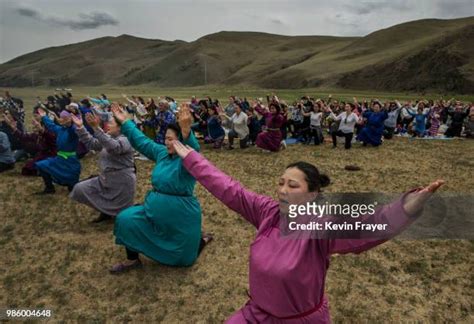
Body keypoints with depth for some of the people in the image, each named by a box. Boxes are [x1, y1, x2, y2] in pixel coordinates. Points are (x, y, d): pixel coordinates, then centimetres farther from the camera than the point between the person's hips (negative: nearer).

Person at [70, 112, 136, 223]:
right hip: (105, 179, 9)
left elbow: (112, 147, -38)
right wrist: (80, 127, -5)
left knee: (122, 215, 0)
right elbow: (91, 143, 6)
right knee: (79, 189, 1)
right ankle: (106, 210, 15)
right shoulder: (108, 138, 11)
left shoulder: (124, 140, -17)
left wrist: (96, 128, -46)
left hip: (121, 182, -8)